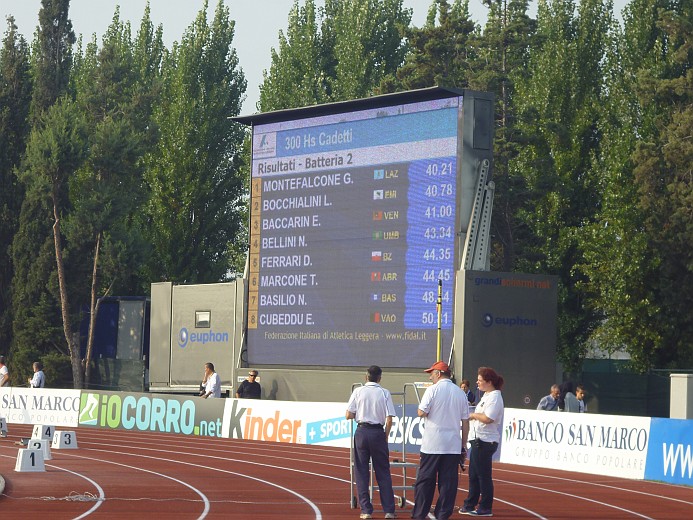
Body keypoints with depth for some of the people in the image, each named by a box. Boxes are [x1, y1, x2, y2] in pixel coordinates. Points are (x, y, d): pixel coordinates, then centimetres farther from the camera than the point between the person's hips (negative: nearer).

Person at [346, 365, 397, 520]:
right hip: (378, 432, 0)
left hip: (362, 432, 0)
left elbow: (349, 415, -2)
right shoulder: (385, 393, -2)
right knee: (383, 472, 7)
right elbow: (389, 420, -6)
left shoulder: (358, 392, -1)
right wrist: (385, 436, 6)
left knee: (361, 472, 7)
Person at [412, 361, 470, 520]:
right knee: (448, 481, 4)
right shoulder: (460, 393, 8)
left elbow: (422, 412, -12)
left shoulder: (433, 390, -6)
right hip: (453, 446, 4)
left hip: (432, 444, -4)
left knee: (425, 480, 3)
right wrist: (464, 445, 13)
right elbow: (465, 422, 9)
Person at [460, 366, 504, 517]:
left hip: (486, 441, -11)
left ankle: (486, 508, 1)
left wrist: (473, 415, -10)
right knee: (473, 475, 16)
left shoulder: (494, 397, -15)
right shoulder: (486, 396, 17)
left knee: (483, 475, -5)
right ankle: (470, 505, 24)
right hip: (478, 440, 11)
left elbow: (487, 418, -25)